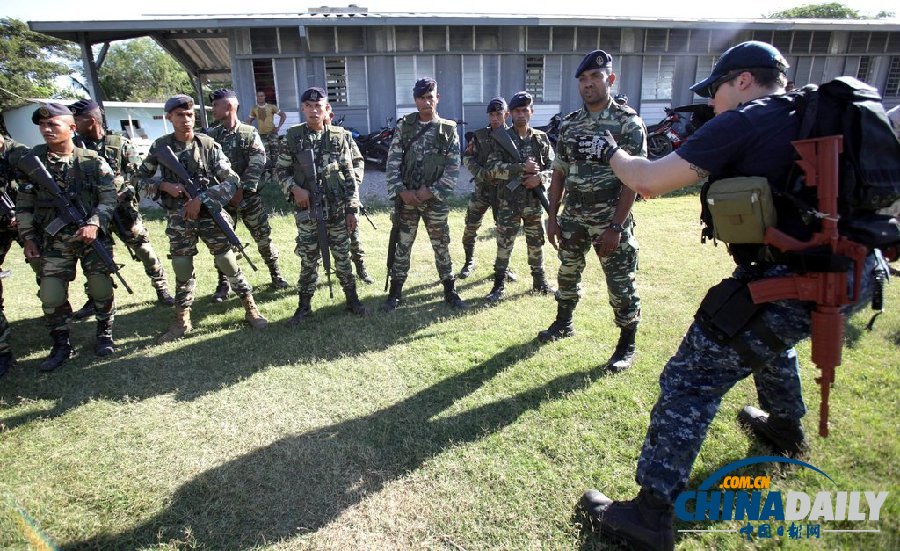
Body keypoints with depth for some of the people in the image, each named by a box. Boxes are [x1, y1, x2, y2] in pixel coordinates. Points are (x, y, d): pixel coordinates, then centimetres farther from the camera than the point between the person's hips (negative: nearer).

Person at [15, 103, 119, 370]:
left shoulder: (92, 161, -3)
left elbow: (109, 197, -5)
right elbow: (23, 204, 9)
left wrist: (94, 224, -19)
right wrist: (28, 238, 3)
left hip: (92, 236, -2)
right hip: (54, 240, 2)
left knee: (101, 288, -1)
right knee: (51, 296, -1)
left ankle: (104, 333, 22)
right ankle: (61, 345, 16)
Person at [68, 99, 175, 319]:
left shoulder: (121, 143, -4)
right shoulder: (75, 146, 5)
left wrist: (121, 193, -17)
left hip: (122, 208, -3)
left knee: (144, 249, -1)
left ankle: (162, 289, 13)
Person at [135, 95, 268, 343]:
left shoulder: (208, 144, -6)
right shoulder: (160, 146, 0)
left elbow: (232, 181, -9)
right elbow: (140, 179, 9)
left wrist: (201, 199, -16)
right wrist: (163, 186, -11)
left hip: (210, 215, -2)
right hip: (178, 220, 2)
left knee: (229, 264, 2)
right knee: (182, 271, 9)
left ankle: (251, 309, 14)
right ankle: (182, 320, 23)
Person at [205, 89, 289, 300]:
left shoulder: (249, 133, -2)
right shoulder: (210, 135, 6)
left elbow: (256, 165, -11)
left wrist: (241, 190, -16)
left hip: (248, 196, -2)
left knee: (263, 237, 3)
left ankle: (275, 275, 20)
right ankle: (223, 284, 17)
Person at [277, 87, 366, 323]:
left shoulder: (338, 136, 0)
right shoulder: (293, 136, 0)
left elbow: (349, 175, 1)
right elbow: (282, 170, 8)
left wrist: (352, 209, -2)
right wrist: (294, 188, -12)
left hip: (337, 208, 0)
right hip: (306, 209, 0)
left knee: (342, 256, 9)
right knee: (308, 259, 7)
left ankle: (352, 299, 24)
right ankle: (304, 305, 21)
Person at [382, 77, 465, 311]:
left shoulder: (449, 129, 0)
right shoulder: (404, 126, 3)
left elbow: (453, 167, -4)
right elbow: (393, 162, -1)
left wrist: (431, 191, -12)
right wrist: (401, 190, -12)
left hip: (435, 199, -1)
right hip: (406, 197, 1)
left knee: (442, 246, 8)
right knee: (402, 246, 8)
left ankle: (450, 292, 21)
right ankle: (395, 293, 19)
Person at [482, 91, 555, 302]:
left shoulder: (541, 138, 7)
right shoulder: (501, 138, -1)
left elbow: (554, 167, 7)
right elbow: (493, 168, -13)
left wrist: (540, 177, -14)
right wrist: (522, 168, -20)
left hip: (534, 201, 3)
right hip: (508, 202, -3)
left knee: (536, 243, 13)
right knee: (504, 244, 1)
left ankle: (539, 281, 27)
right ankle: (499, 285, 11)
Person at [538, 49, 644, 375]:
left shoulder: (628, 123, -8)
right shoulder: (569, 125, 7)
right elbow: (559, 174, 10)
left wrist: (616, 226, -19)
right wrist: (552, 217, 5)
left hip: (611, 219, -5)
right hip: (573, 216, 5)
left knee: (620, 284, 3)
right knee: (568, 273, 18)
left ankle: (627, 345, 20)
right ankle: (563, 323, 40)